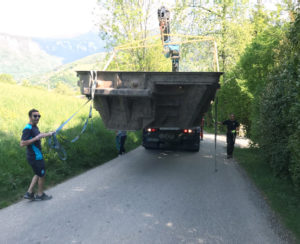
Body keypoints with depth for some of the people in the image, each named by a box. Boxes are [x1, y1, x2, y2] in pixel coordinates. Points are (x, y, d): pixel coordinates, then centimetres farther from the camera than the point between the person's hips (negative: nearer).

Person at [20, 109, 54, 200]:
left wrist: (49, 134, 28)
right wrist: (36, 138, -30)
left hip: (37, 156, 9)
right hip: (35, 157, -9)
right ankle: (40, 195, 23)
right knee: (42, 175, 6)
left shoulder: (35, 127, 8)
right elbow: (22, 144, -29)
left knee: (38, 174, 21)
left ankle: (29, 193, 27)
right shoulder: (28, 129, -21)